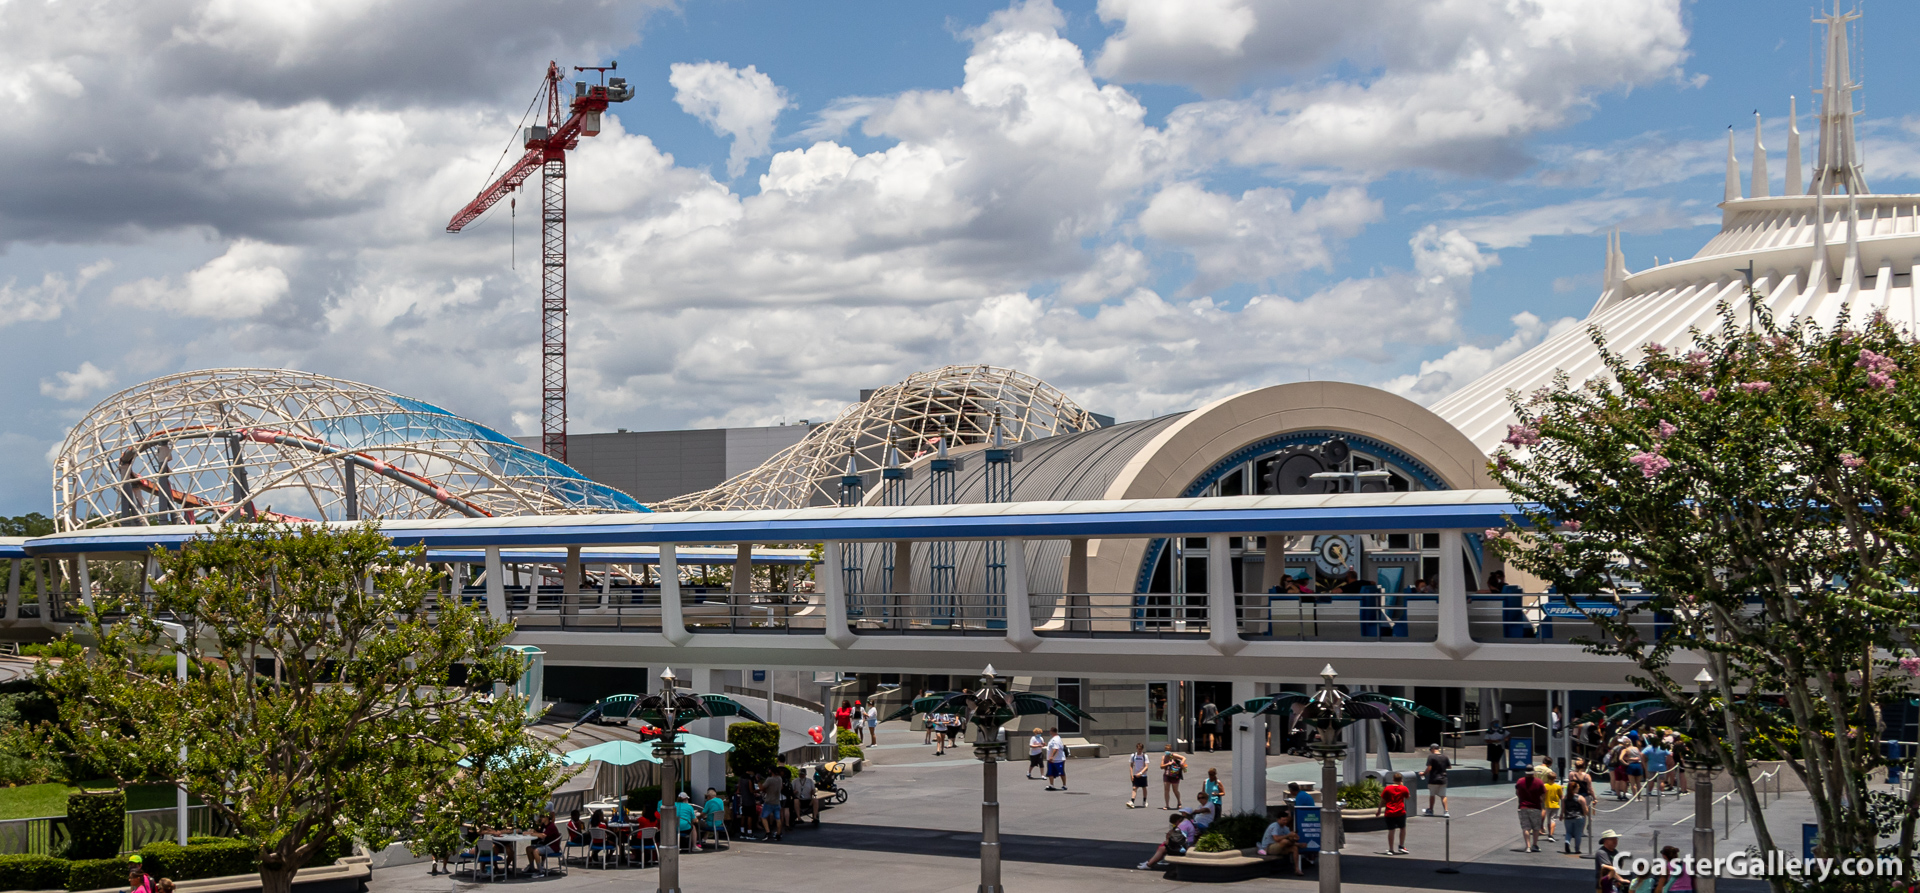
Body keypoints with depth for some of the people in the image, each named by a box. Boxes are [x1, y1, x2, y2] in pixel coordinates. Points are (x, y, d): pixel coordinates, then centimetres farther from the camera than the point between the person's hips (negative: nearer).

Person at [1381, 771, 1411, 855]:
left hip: (1389, 813, 0)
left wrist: (1379, 810, 13)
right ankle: (1401, 846, 16)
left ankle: (1391, 849, 4)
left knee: (1391, 831, 3)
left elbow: (1382, 801, 1)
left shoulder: (1387, 788, -1)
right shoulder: (1403, 788, -2)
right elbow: (1408, 796, 18)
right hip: (1400, 812, 0)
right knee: (1403, 828, 19)